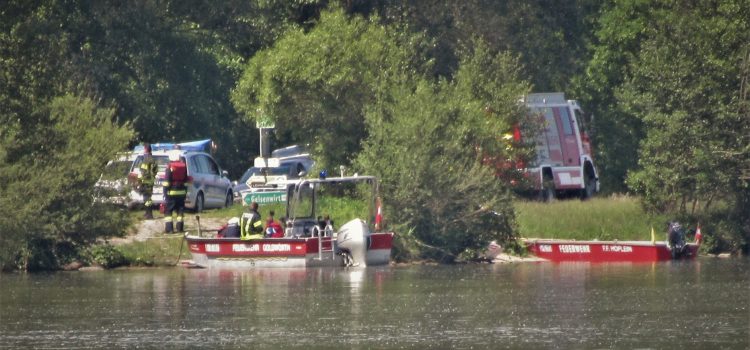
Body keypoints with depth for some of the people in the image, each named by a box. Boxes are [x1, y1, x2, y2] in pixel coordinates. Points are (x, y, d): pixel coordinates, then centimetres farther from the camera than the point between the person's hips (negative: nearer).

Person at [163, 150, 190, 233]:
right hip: (181, 192, 4)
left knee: (168, 211, 0)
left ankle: (168, 228, -7)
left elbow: (167, 180, -10)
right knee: (180, 210, 12)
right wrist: (185, 191, 20)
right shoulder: (183, 166, 6)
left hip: (172, 192, -4)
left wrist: (165, 191, -6)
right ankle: (179, 227, 11)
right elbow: (186, 180, 13)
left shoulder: (170, 167, -9)